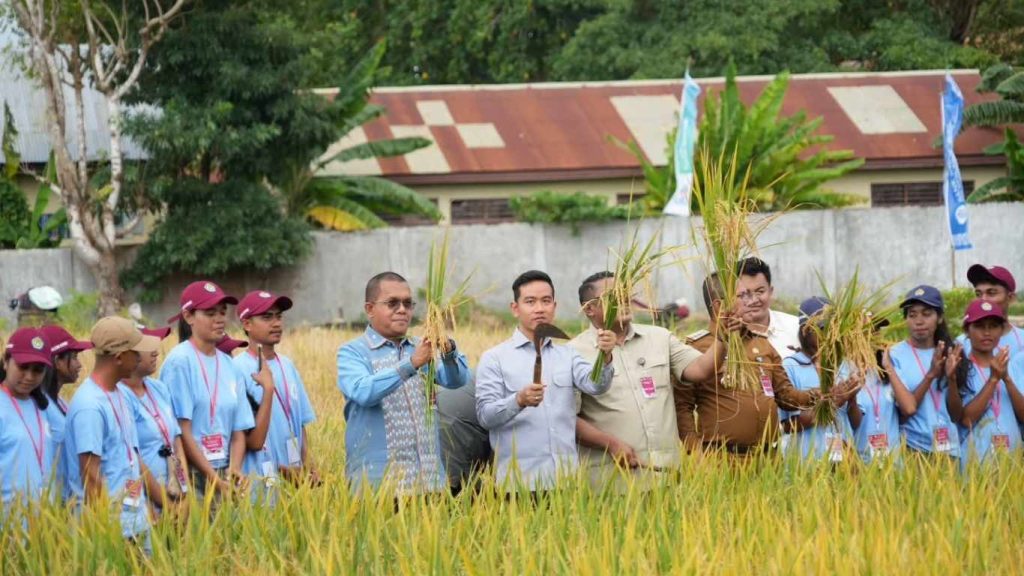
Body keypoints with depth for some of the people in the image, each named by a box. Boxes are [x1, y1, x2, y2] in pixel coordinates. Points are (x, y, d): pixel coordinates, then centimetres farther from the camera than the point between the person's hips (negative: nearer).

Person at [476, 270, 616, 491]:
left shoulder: (567, 354, 13)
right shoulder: (495, 358, 3)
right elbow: (485, 415, -6)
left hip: (567, 474, 3)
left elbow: (595, 385, -5)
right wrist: (519, 401, -25)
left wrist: (605, 357, -26)